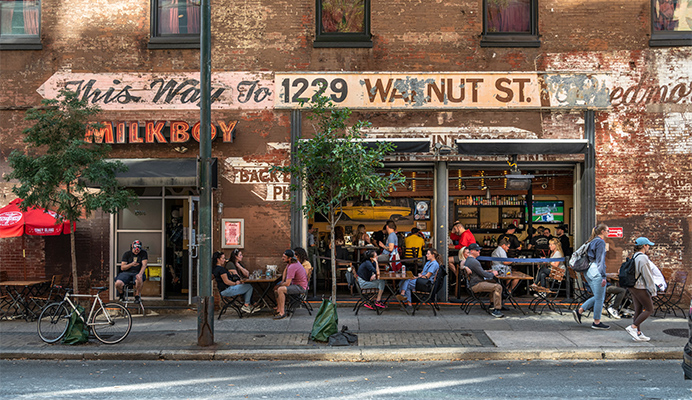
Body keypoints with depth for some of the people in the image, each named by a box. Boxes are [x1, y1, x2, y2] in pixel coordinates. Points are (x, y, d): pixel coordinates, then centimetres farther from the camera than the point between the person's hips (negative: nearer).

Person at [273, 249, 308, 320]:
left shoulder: (292, 267, -26)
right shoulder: (291, 262, 3)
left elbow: (287, 283, -26)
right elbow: (286, 270, 26)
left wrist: (279, 285, -8)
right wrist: (283, 281, 13)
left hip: (300, 287, -11)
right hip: (295, 283, 11)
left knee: (280, 289, -28)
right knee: (276, 288, 11)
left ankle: (282, 312, -24)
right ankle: (279, 308, 8)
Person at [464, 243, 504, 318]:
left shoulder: (468, 260, 15)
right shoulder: (473, 262, -20)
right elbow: (483, 274, -18)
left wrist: (489, 271, 15)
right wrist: (493, 274, 0)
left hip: (475, 282, 11)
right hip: (477, 285, -11)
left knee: (494, 282, 26)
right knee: (498, 287, -21)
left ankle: (493, 305, 26)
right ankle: (496, 310, -21)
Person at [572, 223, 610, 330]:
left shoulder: (592, 241, 18)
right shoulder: (601, 242, -9)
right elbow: (600, 260, -15)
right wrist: (603, 276, -17)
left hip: (588, 271, 9)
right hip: (596, 272, -9)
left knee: (598, 297, 14)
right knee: (599, 298, -1)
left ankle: (579, 311, 7)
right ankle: (596, 322, 4)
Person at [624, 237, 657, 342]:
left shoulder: (635, 257, 12)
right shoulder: (643, 258, -17)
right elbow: (647, 276, -18)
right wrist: (652, 290, -13)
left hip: (633, 287, 9)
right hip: (640, 288, -9)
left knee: (638, 310, 10)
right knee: (649, 309, 1)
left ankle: (638, 333, 11)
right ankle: (632, 327, -5)